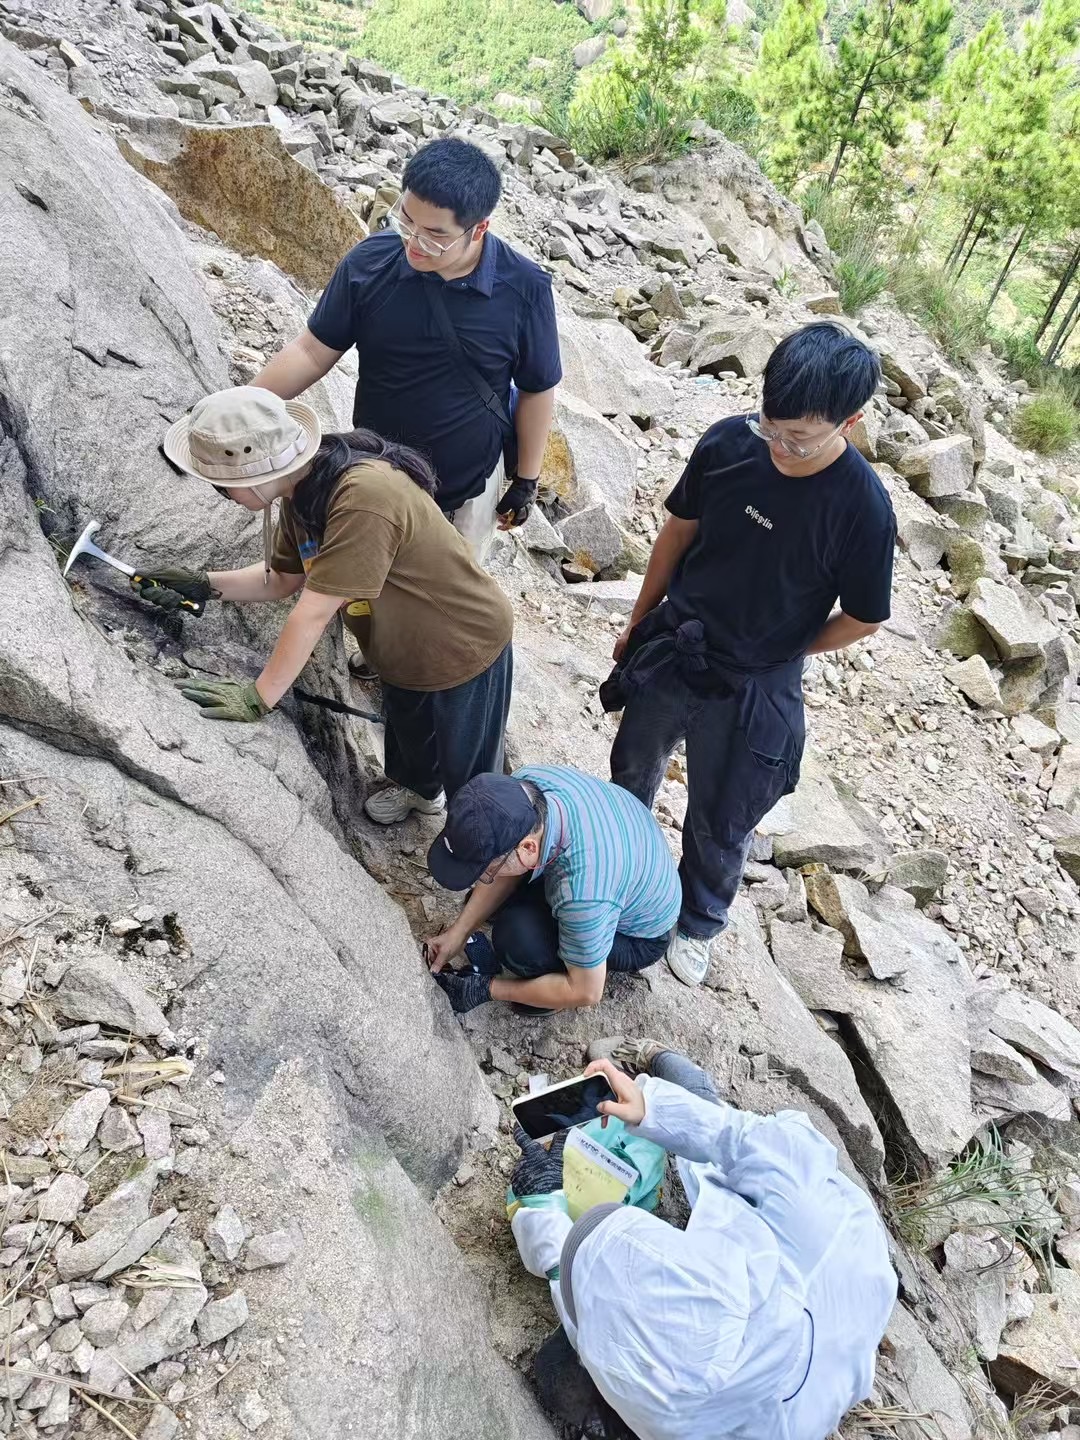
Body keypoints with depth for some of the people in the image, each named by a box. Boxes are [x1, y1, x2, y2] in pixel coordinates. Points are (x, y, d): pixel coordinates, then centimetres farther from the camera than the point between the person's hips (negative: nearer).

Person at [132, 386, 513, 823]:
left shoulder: (364, 497, -39)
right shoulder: (303, 489, -10)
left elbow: (314, 611, -36)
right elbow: (283, 578, 3)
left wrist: (258, 697, -29)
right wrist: (202, 585, -8)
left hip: (466, 648, -8)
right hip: (408, 650, 8)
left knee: (467, 775, 13)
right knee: (406, 727, 32)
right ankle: (418, 790, 62)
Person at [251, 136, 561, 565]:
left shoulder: (524, 289, -20)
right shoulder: (369, 262, -18)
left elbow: (536, 391, -7)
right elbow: (311, 352, -10)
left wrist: (526, 480, -1)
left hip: (470, 486, -1)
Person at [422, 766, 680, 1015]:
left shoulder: (584, 894, -43)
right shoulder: (519, 786, -26)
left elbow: (586, 992, -26)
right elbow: (505, 867, -5)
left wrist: (486, 989, -18)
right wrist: (458, 933, -8)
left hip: (638, 935, -6)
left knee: (519, 938, -30)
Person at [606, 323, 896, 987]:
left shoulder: (865, 509, -24)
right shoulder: (729, 442, -15)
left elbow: (862, 620, -10)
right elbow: (679, 532, 0)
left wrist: (776, 653, 1)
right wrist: (638, 622, 8)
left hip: (753, 689, -3)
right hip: (669, 648, 4)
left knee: (720, 827, 16)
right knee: (633, 769, 25)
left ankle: (698, 923, 45)